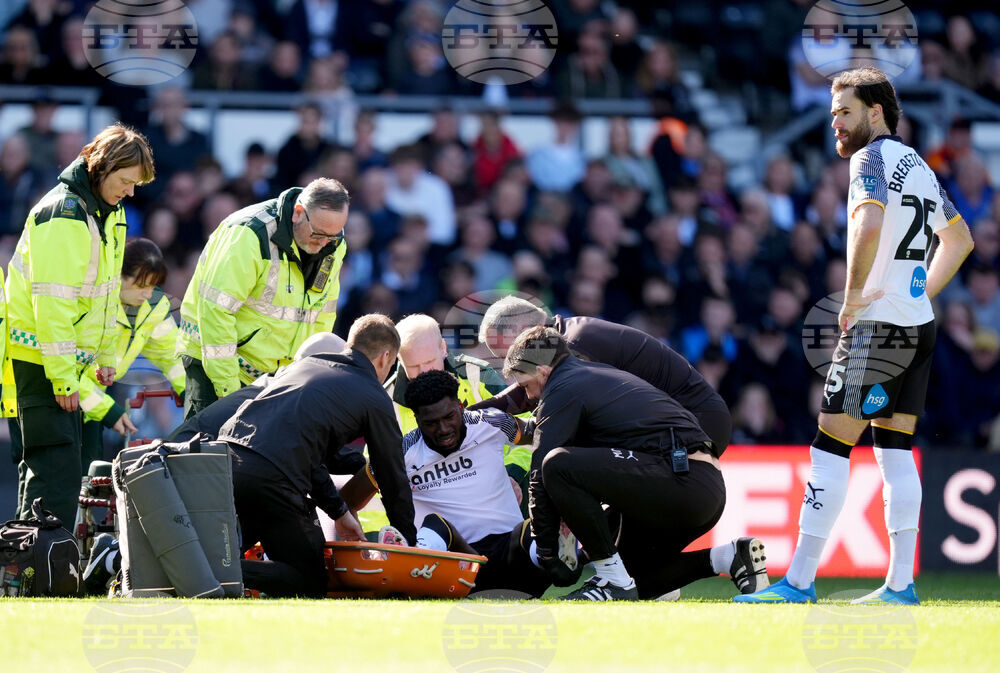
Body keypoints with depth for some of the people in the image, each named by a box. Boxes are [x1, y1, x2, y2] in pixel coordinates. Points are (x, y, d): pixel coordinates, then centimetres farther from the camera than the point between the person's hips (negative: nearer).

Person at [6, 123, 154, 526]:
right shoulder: (63, 215, -19)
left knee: (53, 465, 13)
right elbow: (52, 301, -22)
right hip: (39, 359, -10)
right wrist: (63, 376, -22)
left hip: (70, 359, 10)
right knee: (57, 467, -12)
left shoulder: (110, 213, 12)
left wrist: (107, 357, 18)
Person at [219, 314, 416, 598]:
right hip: (274, 480, -6)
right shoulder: (375, 399, 11)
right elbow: (393, 478, 18)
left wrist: (339, 511, 39)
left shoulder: (304, 364, 29)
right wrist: (409, 543, 32)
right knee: (311, 583, 5)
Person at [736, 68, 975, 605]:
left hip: (876, 325, -9)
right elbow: (959, 239, 29)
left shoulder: (872, 157, -9)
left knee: (830, 449, -7)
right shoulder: (918, 165, 18)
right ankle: (900, 585, 5)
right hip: (919, 324, 9)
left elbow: (869, 224, -27)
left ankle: (799, 582, -8)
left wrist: (853, 295, -17)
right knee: (895, 451, 9)